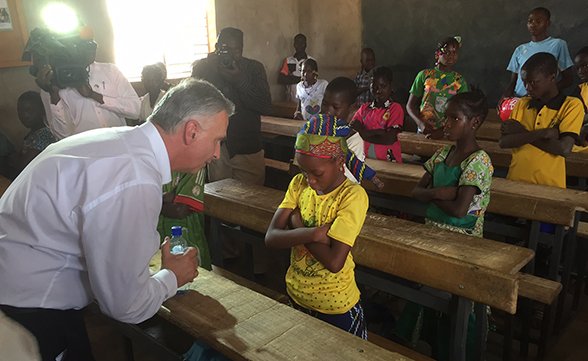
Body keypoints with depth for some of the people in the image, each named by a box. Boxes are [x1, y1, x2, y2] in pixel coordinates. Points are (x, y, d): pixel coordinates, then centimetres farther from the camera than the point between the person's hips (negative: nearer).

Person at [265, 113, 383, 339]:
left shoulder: (353, 196, -22)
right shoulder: (299, 184, -5)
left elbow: (334, 263, -30)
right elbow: (271, 238, -13)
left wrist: (297, 224, -19)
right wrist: (312, 233, -29)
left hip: (335, 306, -5)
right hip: (295, 295, 5)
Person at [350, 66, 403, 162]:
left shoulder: (395, 109, 1)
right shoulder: (364, 108, 14)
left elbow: (390, 139, -10)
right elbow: (350, 130, 1)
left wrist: (364, 133, -6)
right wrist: (378, 132, -10)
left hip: (389, 161, -4)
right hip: (367, 160, 4)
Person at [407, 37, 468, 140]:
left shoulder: (460, 81, 6)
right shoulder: (425, 75, 4)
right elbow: (410, 105, 5)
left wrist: (443, 131, -14)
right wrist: (421, 124, -12)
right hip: (424, 131, 0)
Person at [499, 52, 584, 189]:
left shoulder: (572, 105, 0)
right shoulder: (522, 103, 10)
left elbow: (564, 149, -12)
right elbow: (503, 142, -2)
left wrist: (520, 131, -7)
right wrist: (542, 133, -12)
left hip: (549, 184, -2)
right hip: (515, 180, 2)